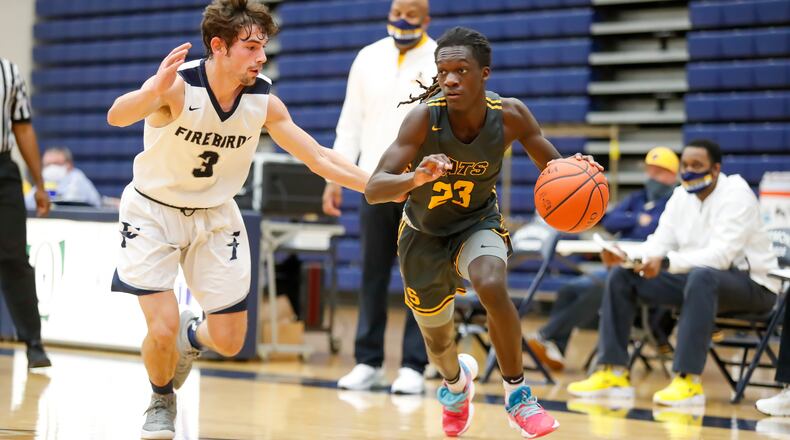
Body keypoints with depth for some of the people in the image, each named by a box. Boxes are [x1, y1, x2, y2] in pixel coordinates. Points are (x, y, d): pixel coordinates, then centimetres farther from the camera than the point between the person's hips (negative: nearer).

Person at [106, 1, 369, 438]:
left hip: (215, 216, 4)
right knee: (162, 331, -15)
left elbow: (320, 157, -5)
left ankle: (191, 335, 40)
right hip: (154, 211, -4)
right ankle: (161, 401, 18)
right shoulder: (177, 86, -28)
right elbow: (117, 116, -46)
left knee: (229, 341, 3)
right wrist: (154, 90, -67)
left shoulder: (264, 102, -14)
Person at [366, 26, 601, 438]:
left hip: (477, 222, 0)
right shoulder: (424, 117, -30)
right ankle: (456, 381, 52)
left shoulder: (511, 115, -23)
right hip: (424, 231, 0)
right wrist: (414, 179, -56)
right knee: (438, 342, 13)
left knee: (492, 286, -33)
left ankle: (516, 393, -13)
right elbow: (373, 189, -35)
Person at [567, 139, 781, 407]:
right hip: (695, 278, 8)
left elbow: (721, 255, -28)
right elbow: (659, 244, 0)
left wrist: (666, 262, -41)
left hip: (751, 284, -8)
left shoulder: (736, 195, -16)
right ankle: (613, 374, -8)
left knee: (701, 275, -41)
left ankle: (688, 380, -40)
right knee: (622, 275, -5)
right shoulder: (681, 196, 6)